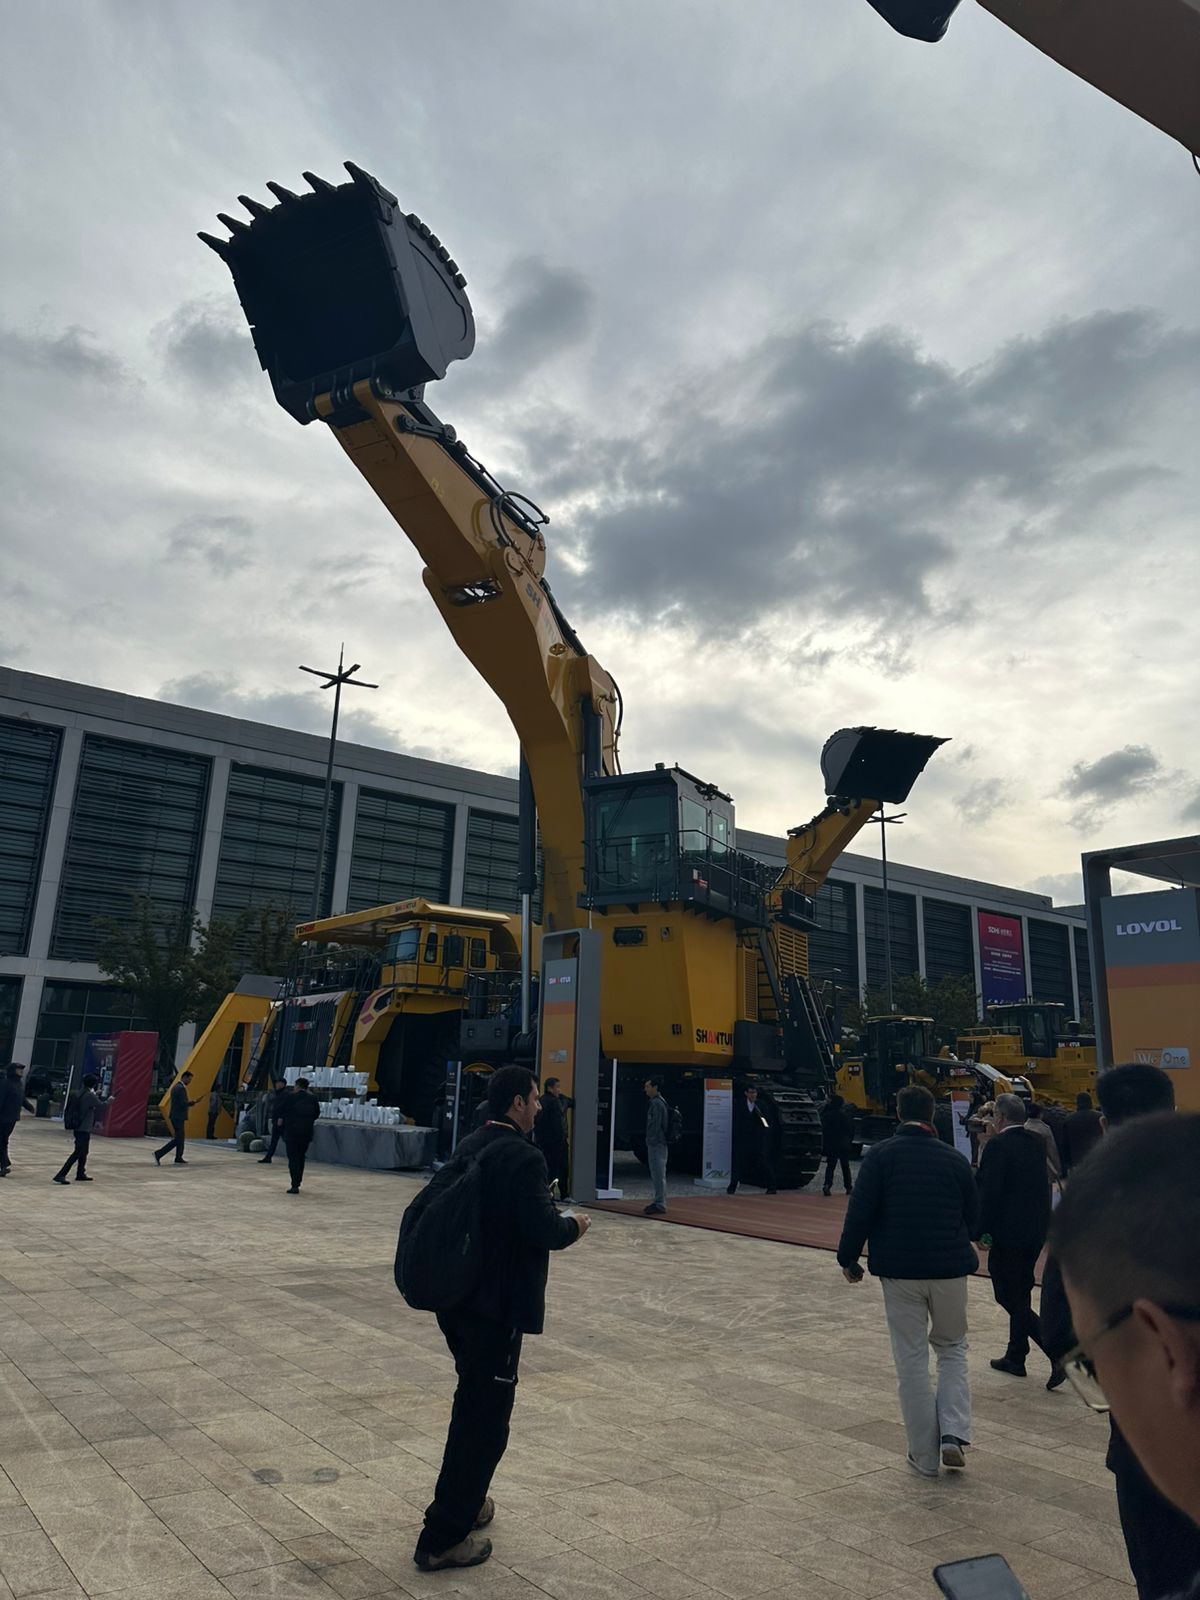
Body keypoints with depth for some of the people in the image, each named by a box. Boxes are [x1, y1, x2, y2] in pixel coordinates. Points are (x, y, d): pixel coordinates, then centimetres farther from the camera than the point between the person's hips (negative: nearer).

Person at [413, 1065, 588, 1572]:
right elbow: (542, 1229, -25)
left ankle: (466, 1500, 41)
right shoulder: (524, 1157, -21)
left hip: (456, 1297, 9)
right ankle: (443, 1537, 15)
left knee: (473, 1403, 26)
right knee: (485, 1418, 5)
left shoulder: (468, 1148, 5)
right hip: (498, 1305, -9)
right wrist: (573, 1226, -3)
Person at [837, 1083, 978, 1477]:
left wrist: (849, 1259, 2)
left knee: (911, 1361, 9)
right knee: (952, 1348, 22)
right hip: (950, 1268, 2)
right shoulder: (955, 1159, 3)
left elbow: (860, 1211, -11)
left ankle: (925, 1455, 15)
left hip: (900, 1270, -2)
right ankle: (954, 1433, 7)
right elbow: (973, 1218, 12)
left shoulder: (880, 1155, -6)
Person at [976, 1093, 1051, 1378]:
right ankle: (1015, 1357, 27)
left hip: (1008, 1233, -8)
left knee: (1010, 1297, 0)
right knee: (1020, 1295, 18)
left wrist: (982, 1230, -11)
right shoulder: (1037, 1143, 6)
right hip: (1036, 1232, 8)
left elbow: (989, 1191, -18)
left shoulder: (998, 1145, -16)